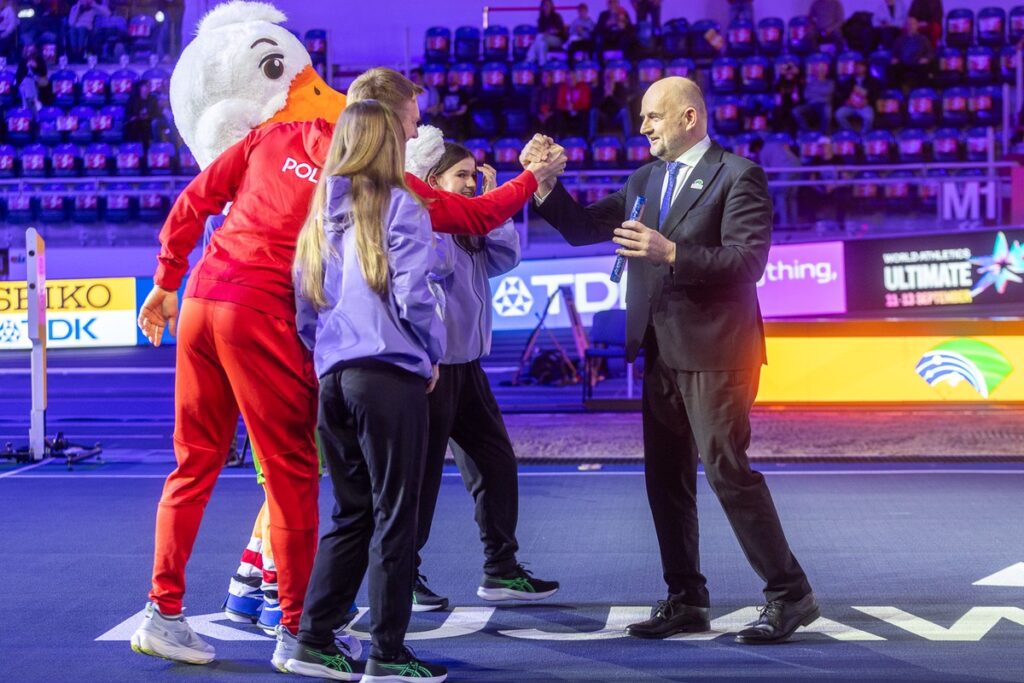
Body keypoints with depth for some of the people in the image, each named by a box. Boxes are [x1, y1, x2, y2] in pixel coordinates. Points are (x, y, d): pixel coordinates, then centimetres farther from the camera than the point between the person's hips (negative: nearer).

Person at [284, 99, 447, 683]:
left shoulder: (322, 214, 15)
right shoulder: (398, 206, -5)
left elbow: (304, 311, 15)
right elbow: (412, 295, -11)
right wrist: (434, 353, 4)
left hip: (335, 378, 7)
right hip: (390, 376, -7)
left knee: (352, 514, 16)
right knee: (394, 516, 1)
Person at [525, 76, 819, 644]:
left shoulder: (737, 176, -7)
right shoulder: (644, 180, 14)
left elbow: (748, 260, -17)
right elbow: (583, 227, 14)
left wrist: (671, 253, -26)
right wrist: (544, 183, -1)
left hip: (714, 352, -8)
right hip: (662, 353, 8)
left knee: (727, 470, -9)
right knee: (666, 479, 10)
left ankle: (789, 594, 3)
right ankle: (685, 601, 20)